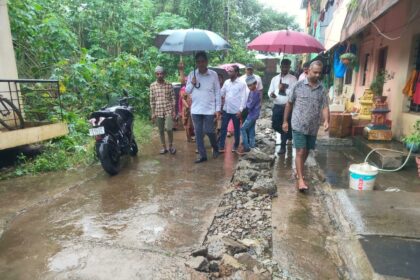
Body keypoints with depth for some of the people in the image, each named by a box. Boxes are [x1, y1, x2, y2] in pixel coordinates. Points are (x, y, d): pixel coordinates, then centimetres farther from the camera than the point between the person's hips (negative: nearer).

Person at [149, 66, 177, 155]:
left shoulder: (169, 85, 0)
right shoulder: (152, 86, 4)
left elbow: (173, 98, 2)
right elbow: (152, 100, 5)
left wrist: (173, 111, -4)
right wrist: (153, 113, 2)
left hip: (168, 110, -2)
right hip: (158, 111, 2)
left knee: (169, 129, -10)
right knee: (161, 130, 7)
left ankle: (171, 146, 11)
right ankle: (164, 147, 21)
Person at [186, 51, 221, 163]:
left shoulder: (213, 74, -2)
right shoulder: (192, 74, 4)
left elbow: (217, 92, -1)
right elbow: (187, 91, 9)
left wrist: (218, 108, -5)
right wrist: (192, 83, -12)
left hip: (209, 109, -3)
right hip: (196, 109, 3)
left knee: (209, 131, -1)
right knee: (198, 133, 6)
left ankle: (215, 148, 29)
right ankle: (202, 155, 17)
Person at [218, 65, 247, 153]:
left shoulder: (242, 84, -6)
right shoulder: (226, 82, 8)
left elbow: (243, 98, -10)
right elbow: (221, 93, 12)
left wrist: (240, 110, -16)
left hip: (236, 111, -4)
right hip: (226, 109, 4)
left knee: (236, 129, 11)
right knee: (223, 128, 5)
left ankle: (235, 146, 27)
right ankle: (221, 146, 13)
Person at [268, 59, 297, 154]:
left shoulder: (292, 79, -1)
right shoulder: (274, 78, 11)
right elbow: (270, 92, 8)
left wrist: (285, 89, -21)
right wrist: (271, 95, -14)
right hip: (277, 106, 4)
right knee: (275, 125, 8)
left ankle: (283, 146, 16)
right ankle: (288, 135, 38)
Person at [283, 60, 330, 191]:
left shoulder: (322, 89, 4)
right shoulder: (298, 85, -4)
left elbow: (325, 106, -1)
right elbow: (289, 104, 1)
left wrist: (326, 120, -20)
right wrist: (285, 121, 1)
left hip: (313, 127, 4)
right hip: (299, 125, -4)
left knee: (306, 151, 15)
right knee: (300, 152, -6)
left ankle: (299, 171, 35)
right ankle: (301, 179, -1)